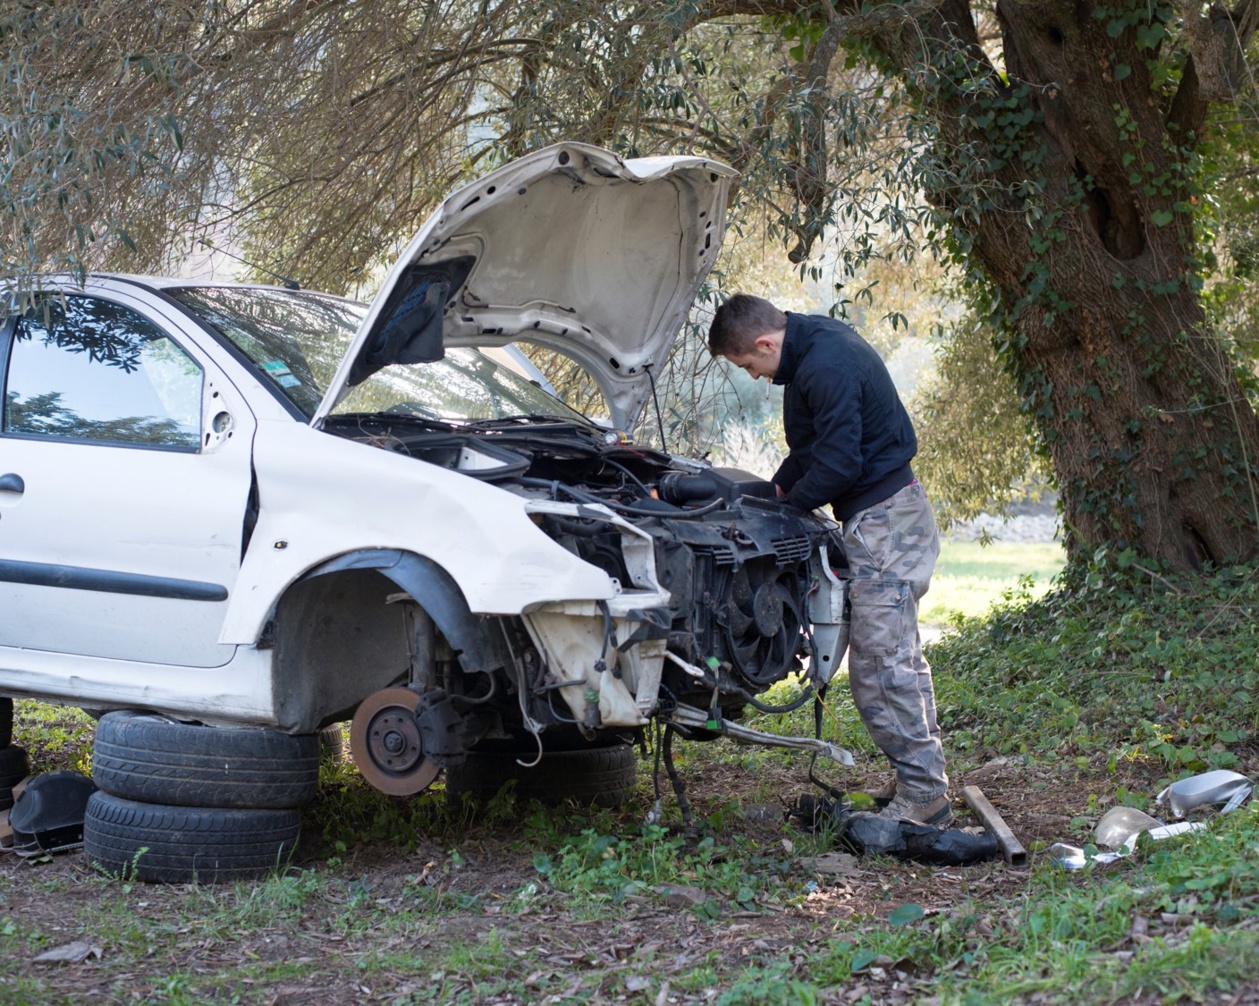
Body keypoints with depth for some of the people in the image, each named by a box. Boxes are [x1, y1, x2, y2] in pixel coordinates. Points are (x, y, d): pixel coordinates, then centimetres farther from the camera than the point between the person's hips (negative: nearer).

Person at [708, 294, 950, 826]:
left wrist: (785, 508, -7)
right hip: (889, 511, 11)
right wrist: (774, 491, 12)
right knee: (895, 657, 14)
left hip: (882, 521, -11)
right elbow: (813, 445, 20)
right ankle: (917, 776, 21)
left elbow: (838, 464, -22)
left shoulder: (827, 368, -22)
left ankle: (924, 794, -4)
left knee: (882, 660, -9)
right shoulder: (818, 340, 11)